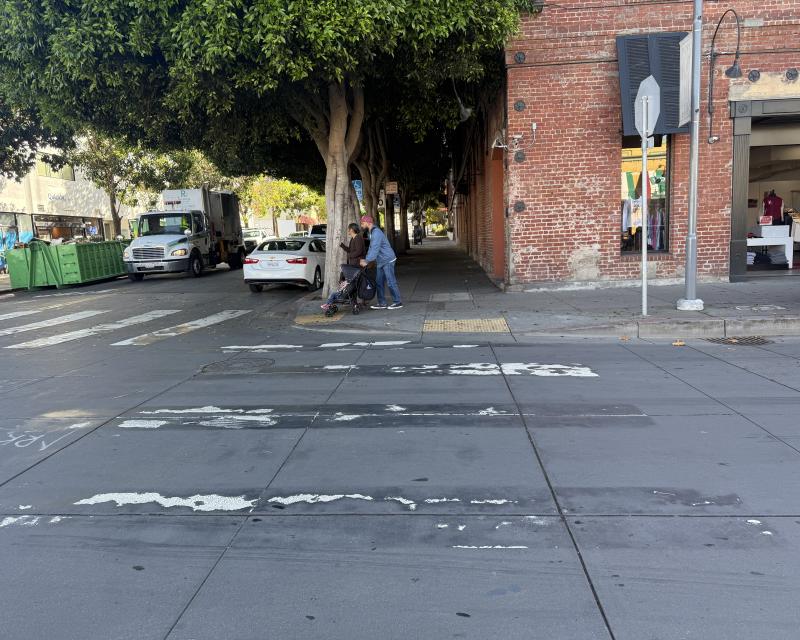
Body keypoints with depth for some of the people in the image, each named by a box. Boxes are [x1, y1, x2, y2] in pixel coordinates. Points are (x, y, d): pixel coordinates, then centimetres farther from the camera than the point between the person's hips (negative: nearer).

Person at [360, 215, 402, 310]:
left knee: (390, 282, -5)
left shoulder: (376, 233, -19)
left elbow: (375, 249, -27)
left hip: (388, 260, -10)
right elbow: (371, 248, 14)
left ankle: (398, 302, 3)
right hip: (381, 262, 10)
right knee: (379, 283, 8)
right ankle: (382, 303, 12)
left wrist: (367, 261, -28)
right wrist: (366, 259, 3)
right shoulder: (371, 233, 14)